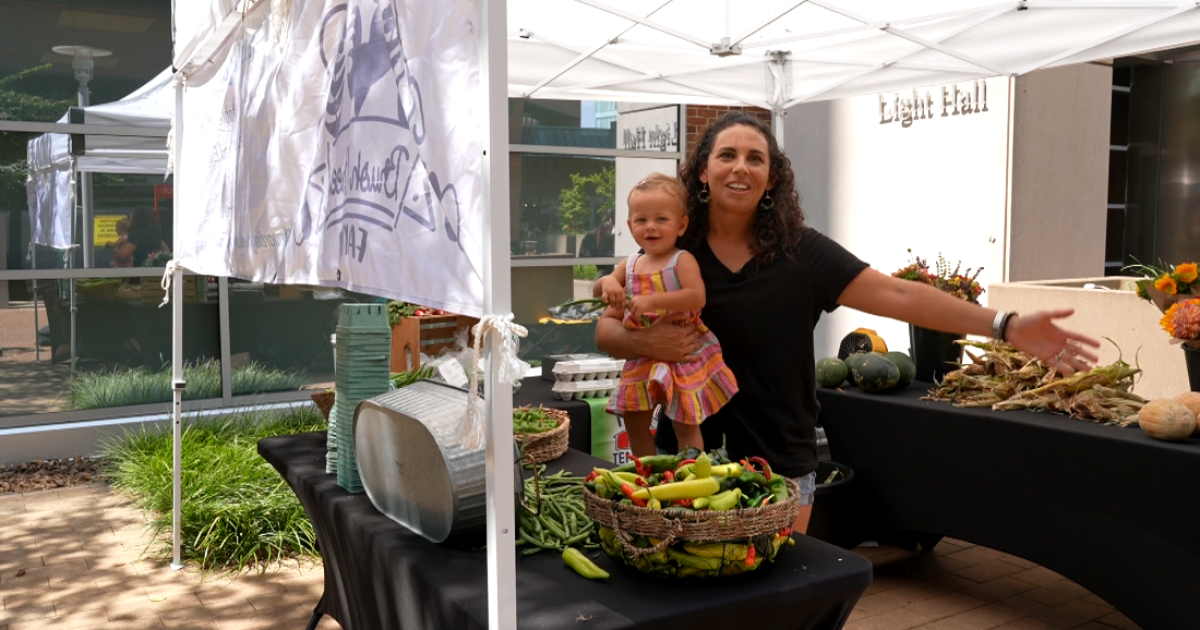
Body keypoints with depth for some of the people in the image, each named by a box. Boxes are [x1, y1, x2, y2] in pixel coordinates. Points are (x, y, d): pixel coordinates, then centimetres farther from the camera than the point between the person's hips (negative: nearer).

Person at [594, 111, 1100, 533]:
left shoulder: (803, 252, -6)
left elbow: (896, 295, -11)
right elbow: (607, 331, -2)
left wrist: (1004, 326, -18)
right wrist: (646, 342, -25)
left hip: (781, 466, 0)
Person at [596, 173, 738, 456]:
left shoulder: (682, 260, -13)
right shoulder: (629, 265, 6)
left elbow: (697, 297, -27)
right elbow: (601, 289, 15)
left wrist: (652, 301, -32)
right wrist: (608, 282, -10)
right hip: (642, 360, 7)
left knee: (685, 425, 0)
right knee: (635, 423, 16)